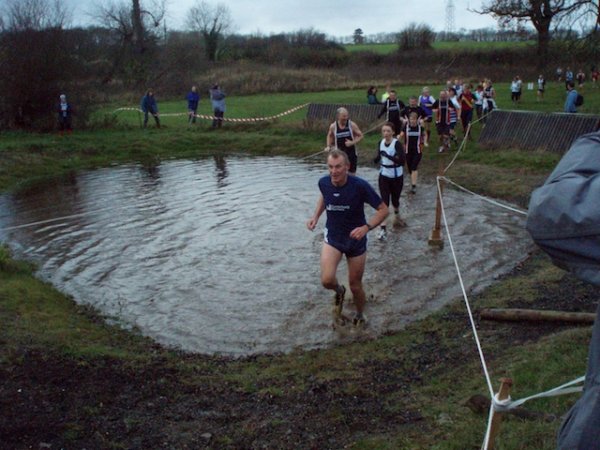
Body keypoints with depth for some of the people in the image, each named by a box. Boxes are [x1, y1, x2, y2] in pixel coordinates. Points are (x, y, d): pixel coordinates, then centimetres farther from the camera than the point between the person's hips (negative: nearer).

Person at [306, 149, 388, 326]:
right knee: (327, 280, -20)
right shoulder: (323, 182, -14)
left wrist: (366, 227, -31)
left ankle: (360, 315, 42)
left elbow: (383, 210, -16)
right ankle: (339, 291, 18)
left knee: (355, 285, 11)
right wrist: (316, 216, -1)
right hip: (332, 238, 2)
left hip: (356, 240, -2)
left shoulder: (360, 186, -25)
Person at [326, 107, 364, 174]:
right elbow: (330, 136, 14)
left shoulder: (352, 125, -11)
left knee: (352, 173, 10)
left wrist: (352, 142, -19)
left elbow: (360, 136, -4)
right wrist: (328, 146, 1)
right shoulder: (333, 126, -7)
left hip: (351, 153, 0)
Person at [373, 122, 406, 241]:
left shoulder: (397, 144, -19)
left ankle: (397, 214, 50)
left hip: (396, 176, -3)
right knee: (384, 201, -4)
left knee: (395, 199, 15)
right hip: (384, 176, 3)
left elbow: (402, 160, -29)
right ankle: (383, 228, -2)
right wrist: (377, 159, -12)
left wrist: (388, 155, -37)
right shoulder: (380, 143, -2)